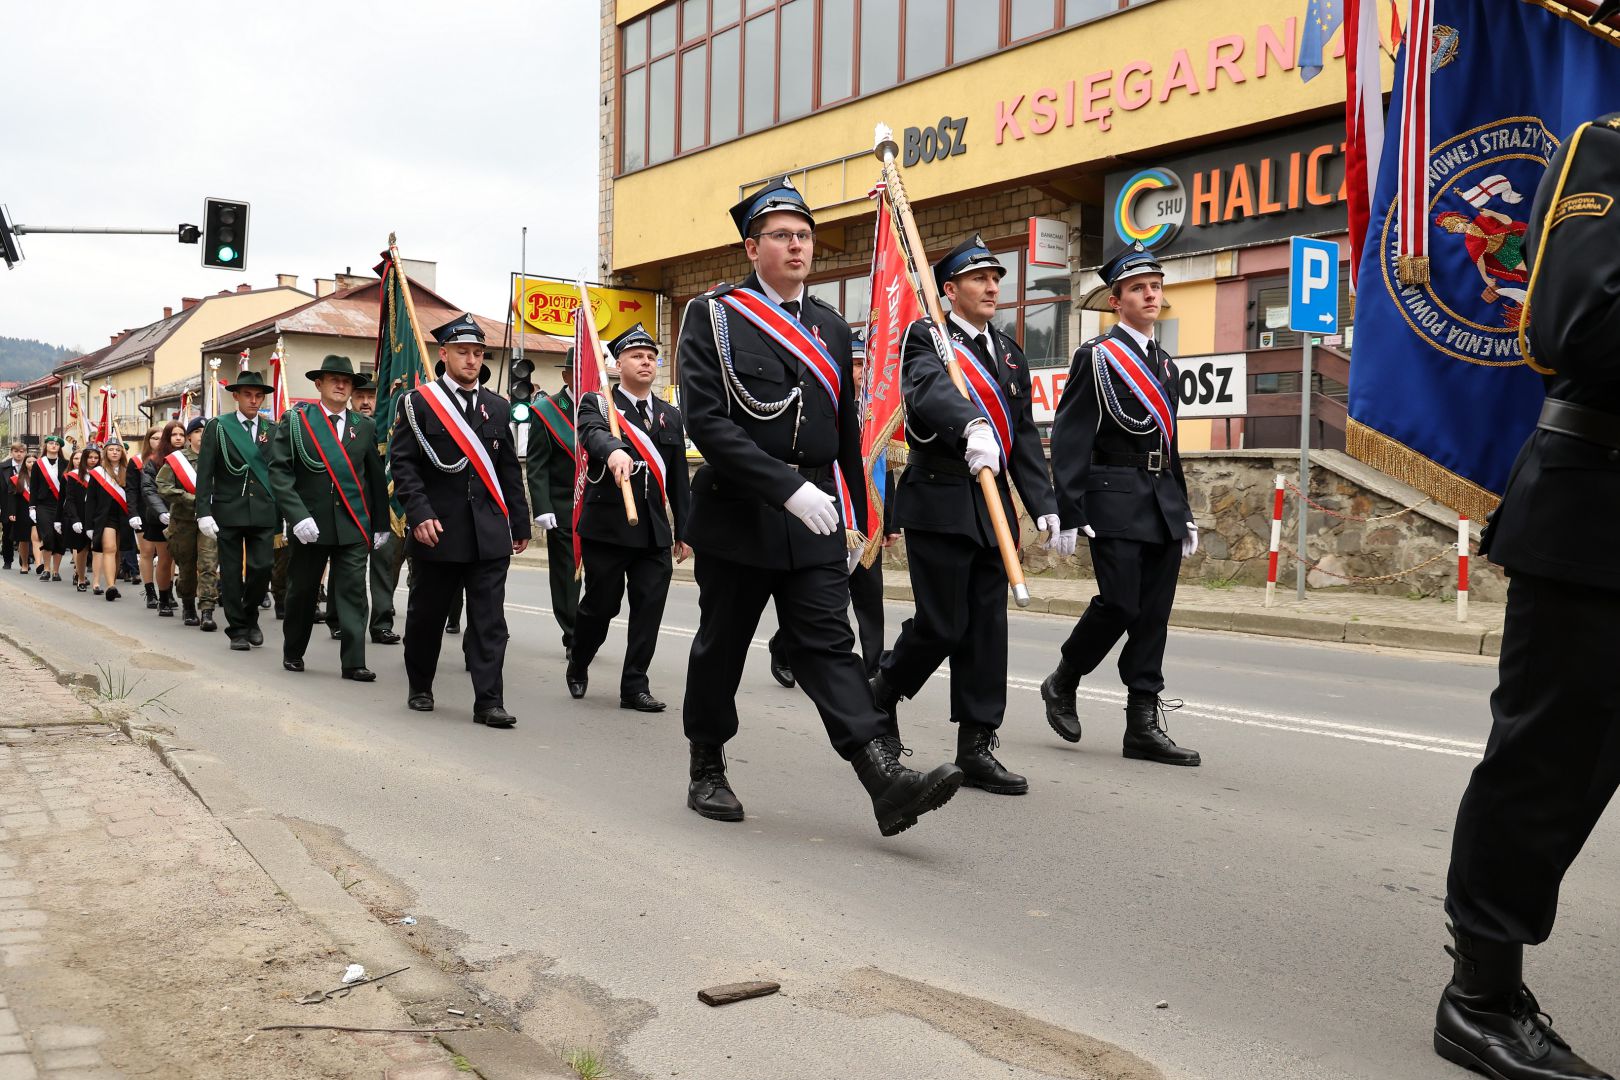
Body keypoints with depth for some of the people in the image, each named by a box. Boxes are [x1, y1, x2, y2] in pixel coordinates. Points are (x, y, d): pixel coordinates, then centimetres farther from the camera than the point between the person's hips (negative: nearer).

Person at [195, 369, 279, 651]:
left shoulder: (271, 431, 9)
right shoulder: (218, 427, 3)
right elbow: (204, 473, -1)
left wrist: (282, 514, 4)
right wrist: (204, 512, -8)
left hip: (263, 513, 1)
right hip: (228, 511, -1)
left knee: (261, 568, -6)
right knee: (231, 574, 3)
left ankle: (250, 616, 20)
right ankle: (238, 630, 14)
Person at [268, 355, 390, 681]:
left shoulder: (364, 427, 8)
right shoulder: (296, 420, 0)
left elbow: (377, 479, 12)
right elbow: (279, 470, -7)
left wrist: (380, 525, 11)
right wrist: (298, 515, -16)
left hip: (354, 525, 1)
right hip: (311, 524, -1)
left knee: (352, 592, -3)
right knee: (302, 591, 11)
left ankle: (353, 662, 0)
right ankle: (293, 652, 30)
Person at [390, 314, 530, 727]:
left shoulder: (497, 408, 11)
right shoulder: (417, 403, 0)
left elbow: (509, 471, 13)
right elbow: (403, 464, -6)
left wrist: (520, 524, 12)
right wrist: (419, 514, -16)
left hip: (490, 534, 3)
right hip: (437, 532, -2)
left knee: (489, 619, -2)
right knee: (426, 615, 11)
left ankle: (489, 701, -1)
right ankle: (419, 688, 30)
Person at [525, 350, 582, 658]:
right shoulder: (547, 411, -1)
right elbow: (536, 465, -4)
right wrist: (542, 508, -13)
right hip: (563, 509, -2)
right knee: (566, 575, 4)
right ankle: (573, 639, 13)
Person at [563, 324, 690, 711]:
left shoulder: (671, 415, 14)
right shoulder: (597, 403, 0)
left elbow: (679, 479, 15)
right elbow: (593, 433, -25)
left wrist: (684, 531, 13)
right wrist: (613, 450, -48)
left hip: (655, 531, 4)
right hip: (607, 527, -4)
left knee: (649, 609, 0)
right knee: (601, 604, 5)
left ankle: (635, 686, 10)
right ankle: (578, 665, 31)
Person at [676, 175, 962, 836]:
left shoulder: (831, 327, 12)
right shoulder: (715, 316, -4)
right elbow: (706, 422, -16)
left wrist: (853, 512, 17)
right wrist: (787, 489, -22)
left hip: (814, 517, 4)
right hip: (737, 514, -3)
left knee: (829, 644, -4)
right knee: (721, 645, 9)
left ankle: (888, 781, -14)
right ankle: (706, 770, 27)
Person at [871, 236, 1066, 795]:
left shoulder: (1009, 352, 17)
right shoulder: (926, 337, -4)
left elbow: (1025, 436, 15)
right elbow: (929, 390, -27)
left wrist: (1045, 505, 6)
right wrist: (971, 428, -47)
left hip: (993, 506, 6)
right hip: (940, 502, -6)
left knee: (987, 628, 5)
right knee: (941, 626, -4)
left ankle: (977, 748, 12)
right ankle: (879, 697, 23)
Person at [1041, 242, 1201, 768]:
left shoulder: (1165, 363, 19)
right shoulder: (1095, 356, -2)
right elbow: (1069, 438, -8)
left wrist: (1184, 512, 19)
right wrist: (1069, 513, -15)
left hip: (1163, 505, 7)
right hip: (1115, 500, -7)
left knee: (1154, 614, 3)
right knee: (1119, 604, -11)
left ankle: (1144, 725, 7)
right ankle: (1063, 684, 13)